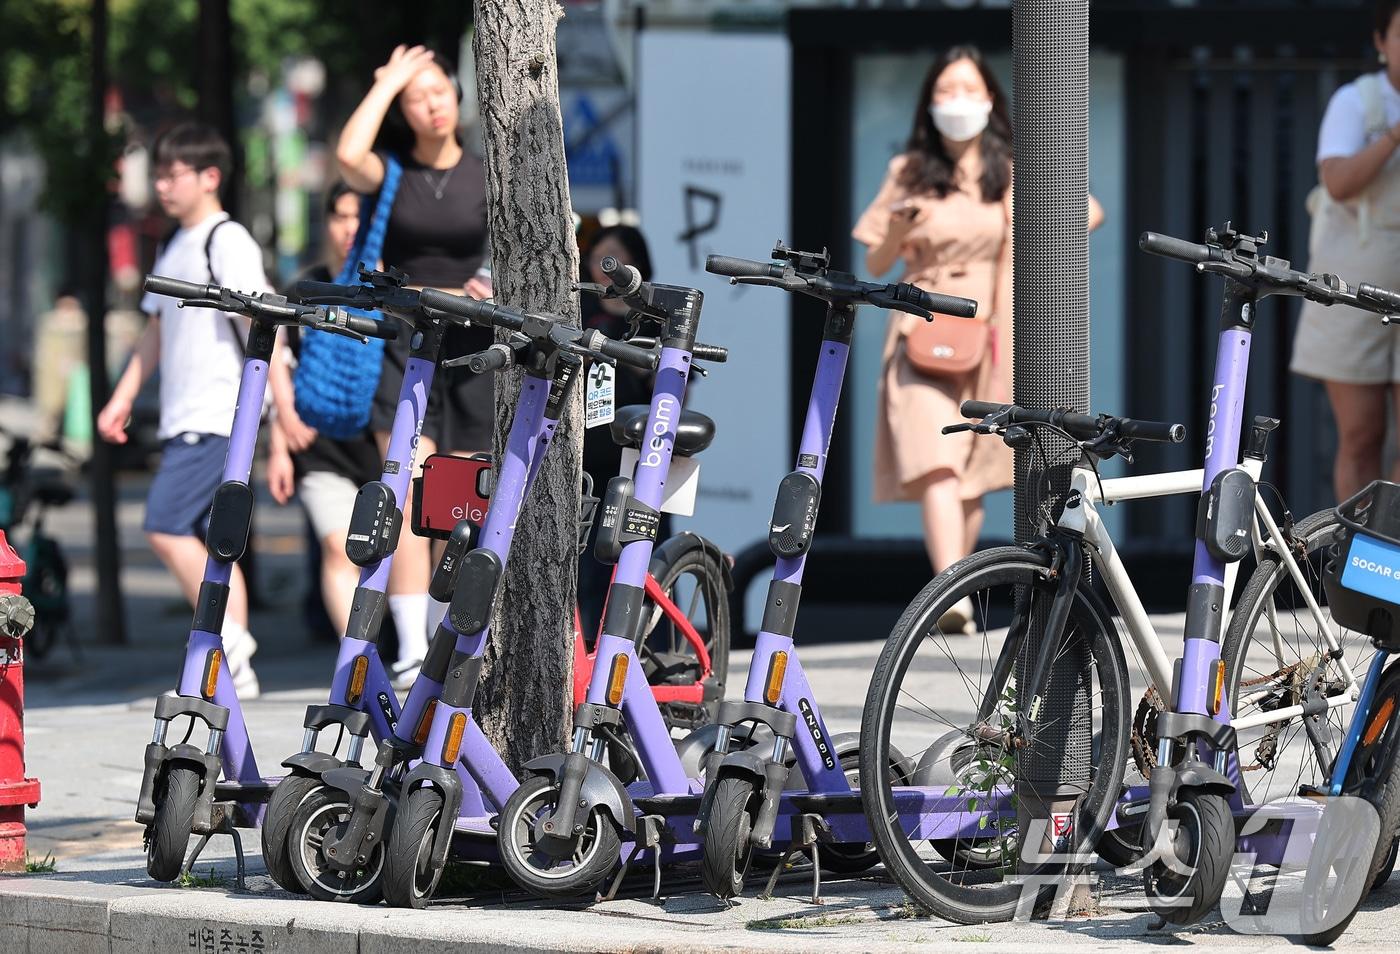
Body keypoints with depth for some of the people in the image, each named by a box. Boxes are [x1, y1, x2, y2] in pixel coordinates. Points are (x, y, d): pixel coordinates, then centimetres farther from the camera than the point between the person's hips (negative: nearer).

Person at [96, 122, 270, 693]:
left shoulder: (227, 242, -10)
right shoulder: (174, 249, 18)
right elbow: (157, 331, 26)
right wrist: (122, 399, 20)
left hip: (219, 415, -9)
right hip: (184, 420, 9)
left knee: (166, 526, -15)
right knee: (213, 539, 6)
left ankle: (229, 639, -10)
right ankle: (236, 670, 7)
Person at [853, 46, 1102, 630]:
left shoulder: (1016, 174, 5)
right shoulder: (910, 173, 4)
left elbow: (1090, 211, 14)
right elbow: (875, 265, 8)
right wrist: (899, 227, -12)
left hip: (989, 338, 2)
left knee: (974, 476, 7)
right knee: (935, 464, -20)